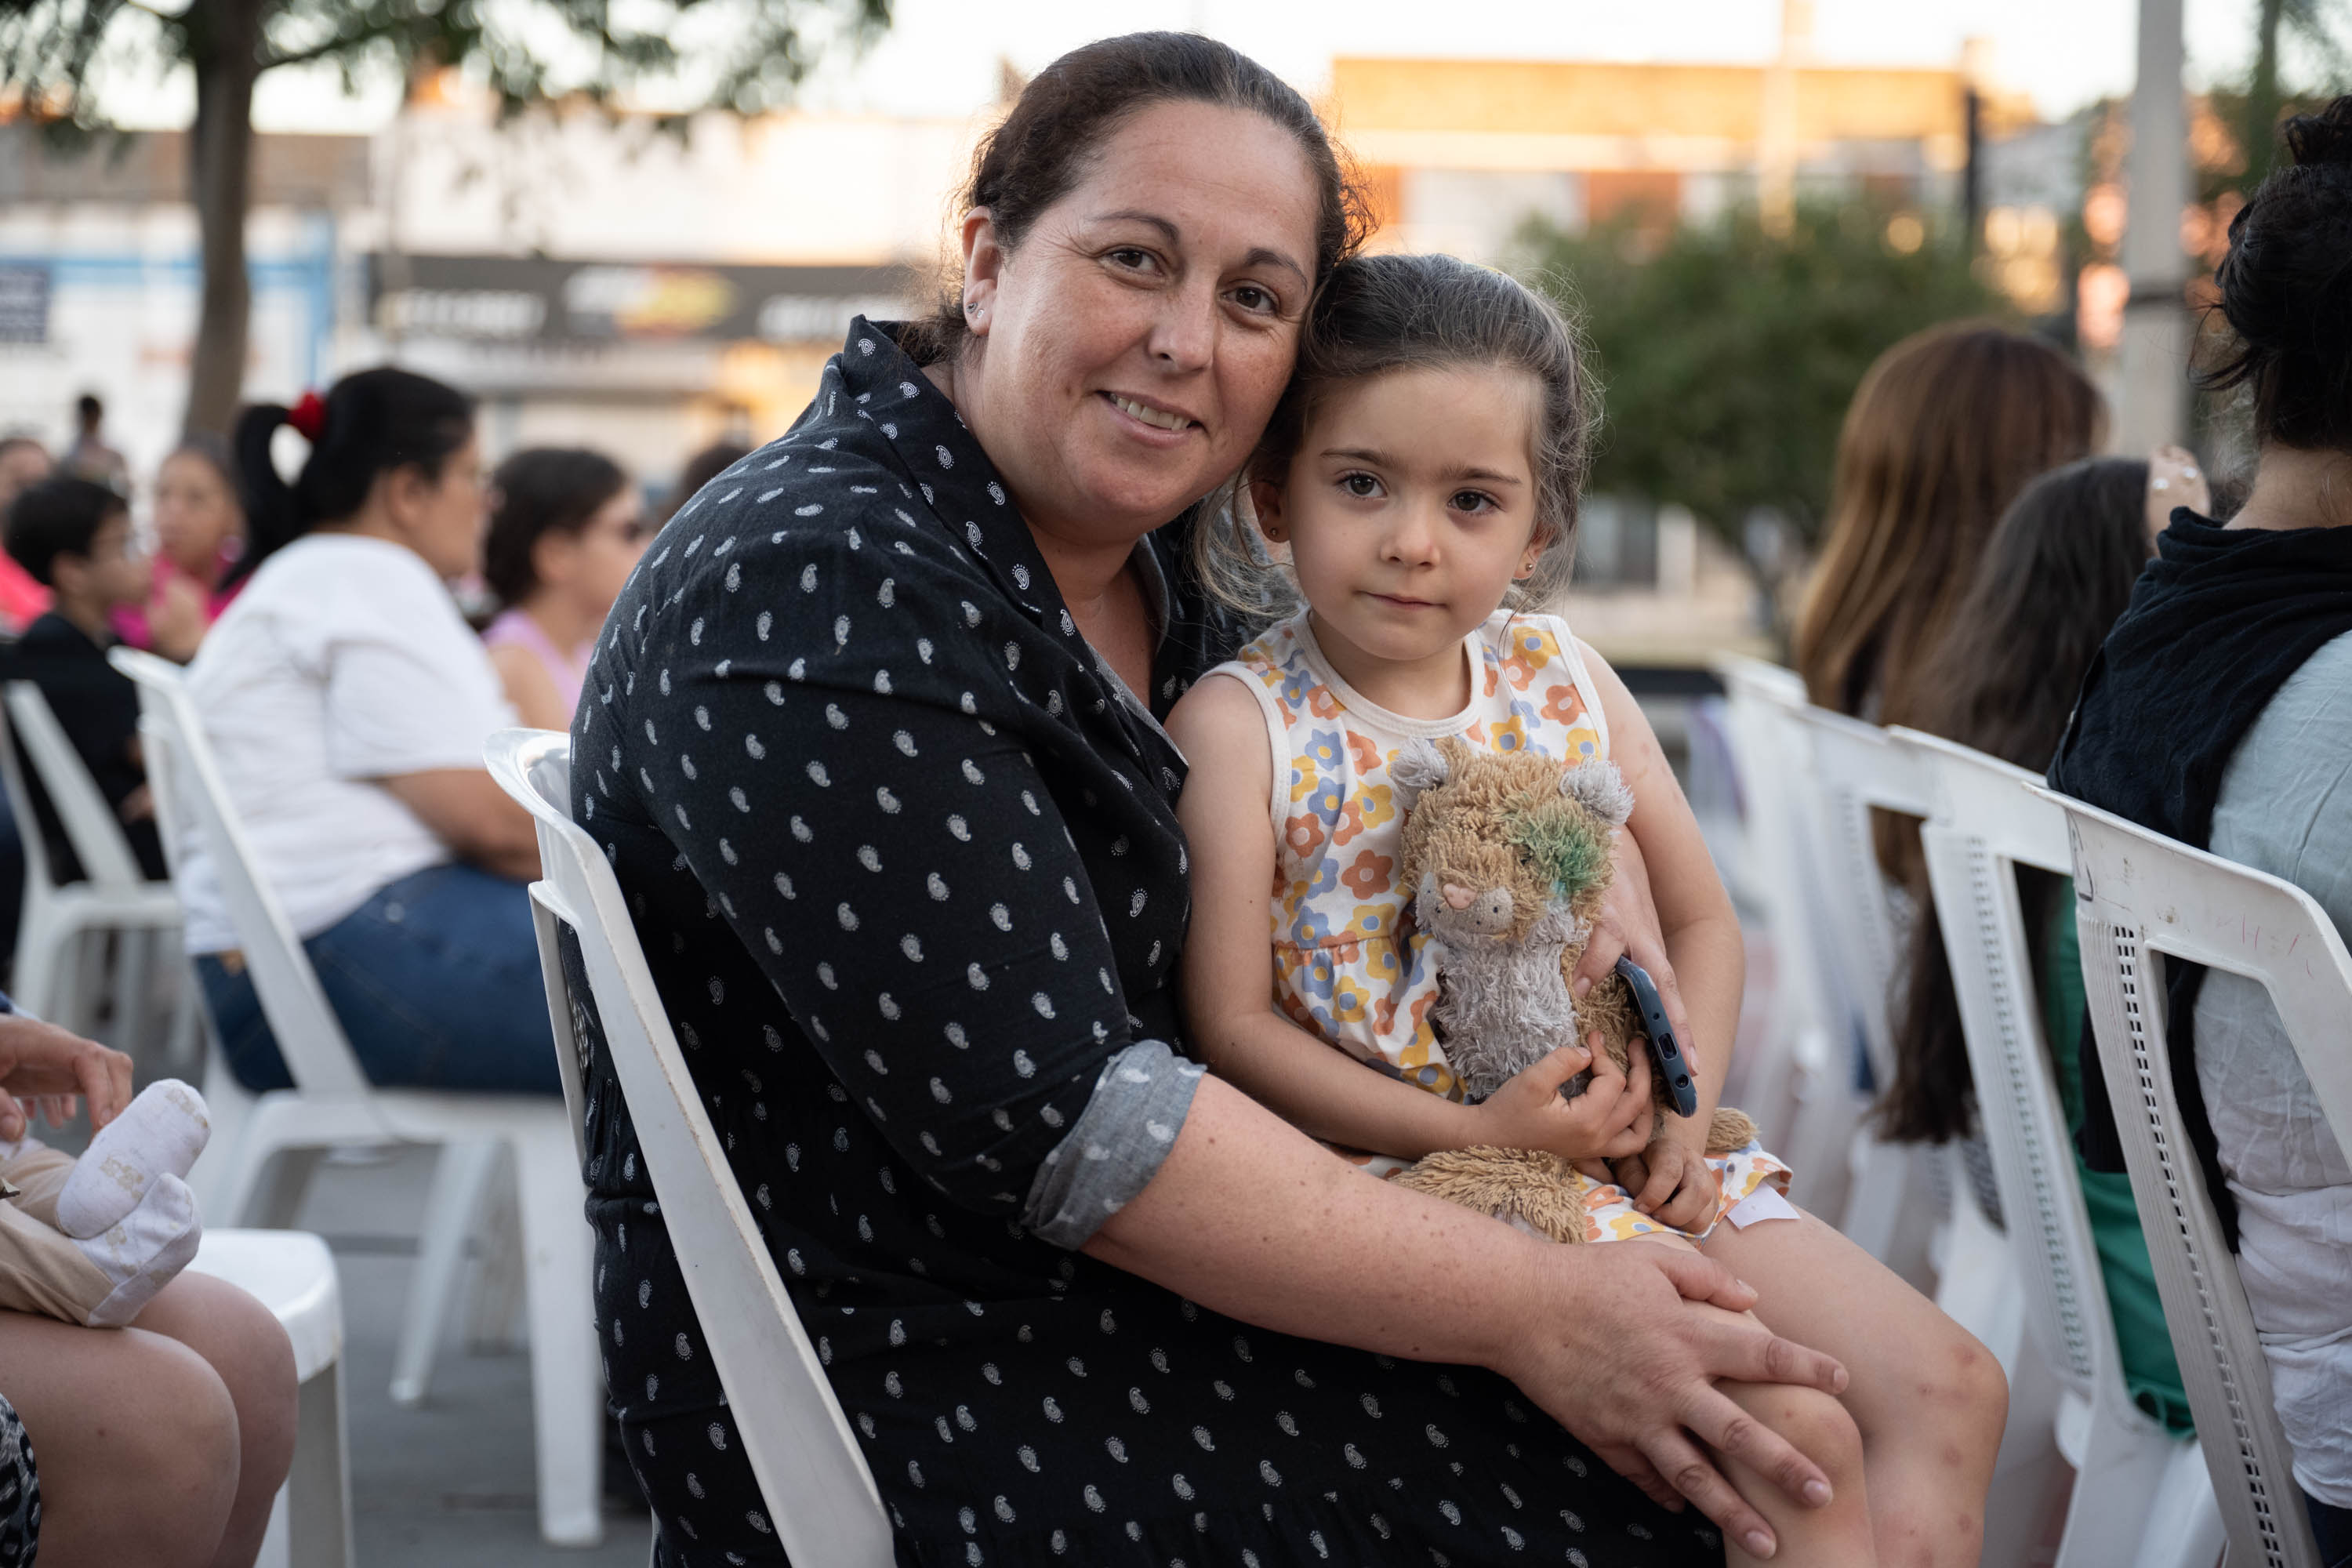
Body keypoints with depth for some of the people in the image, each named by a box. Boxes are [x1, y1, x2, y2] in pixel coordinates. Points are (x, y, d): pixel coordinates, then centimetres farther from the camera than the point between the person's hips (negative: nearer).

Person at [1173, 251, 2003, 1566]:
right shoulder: (1241, 725, -8)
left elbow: (1701, 919, 13)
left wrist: (1684, 1100, -6)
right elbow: (1231, 1021, -11)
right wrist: (1480, 1132, -18)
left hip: (1634, 1152, 6)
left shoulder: (1566, 679, 7)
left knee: (1950, 1391, -2)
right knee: (1799, 1434, -19)